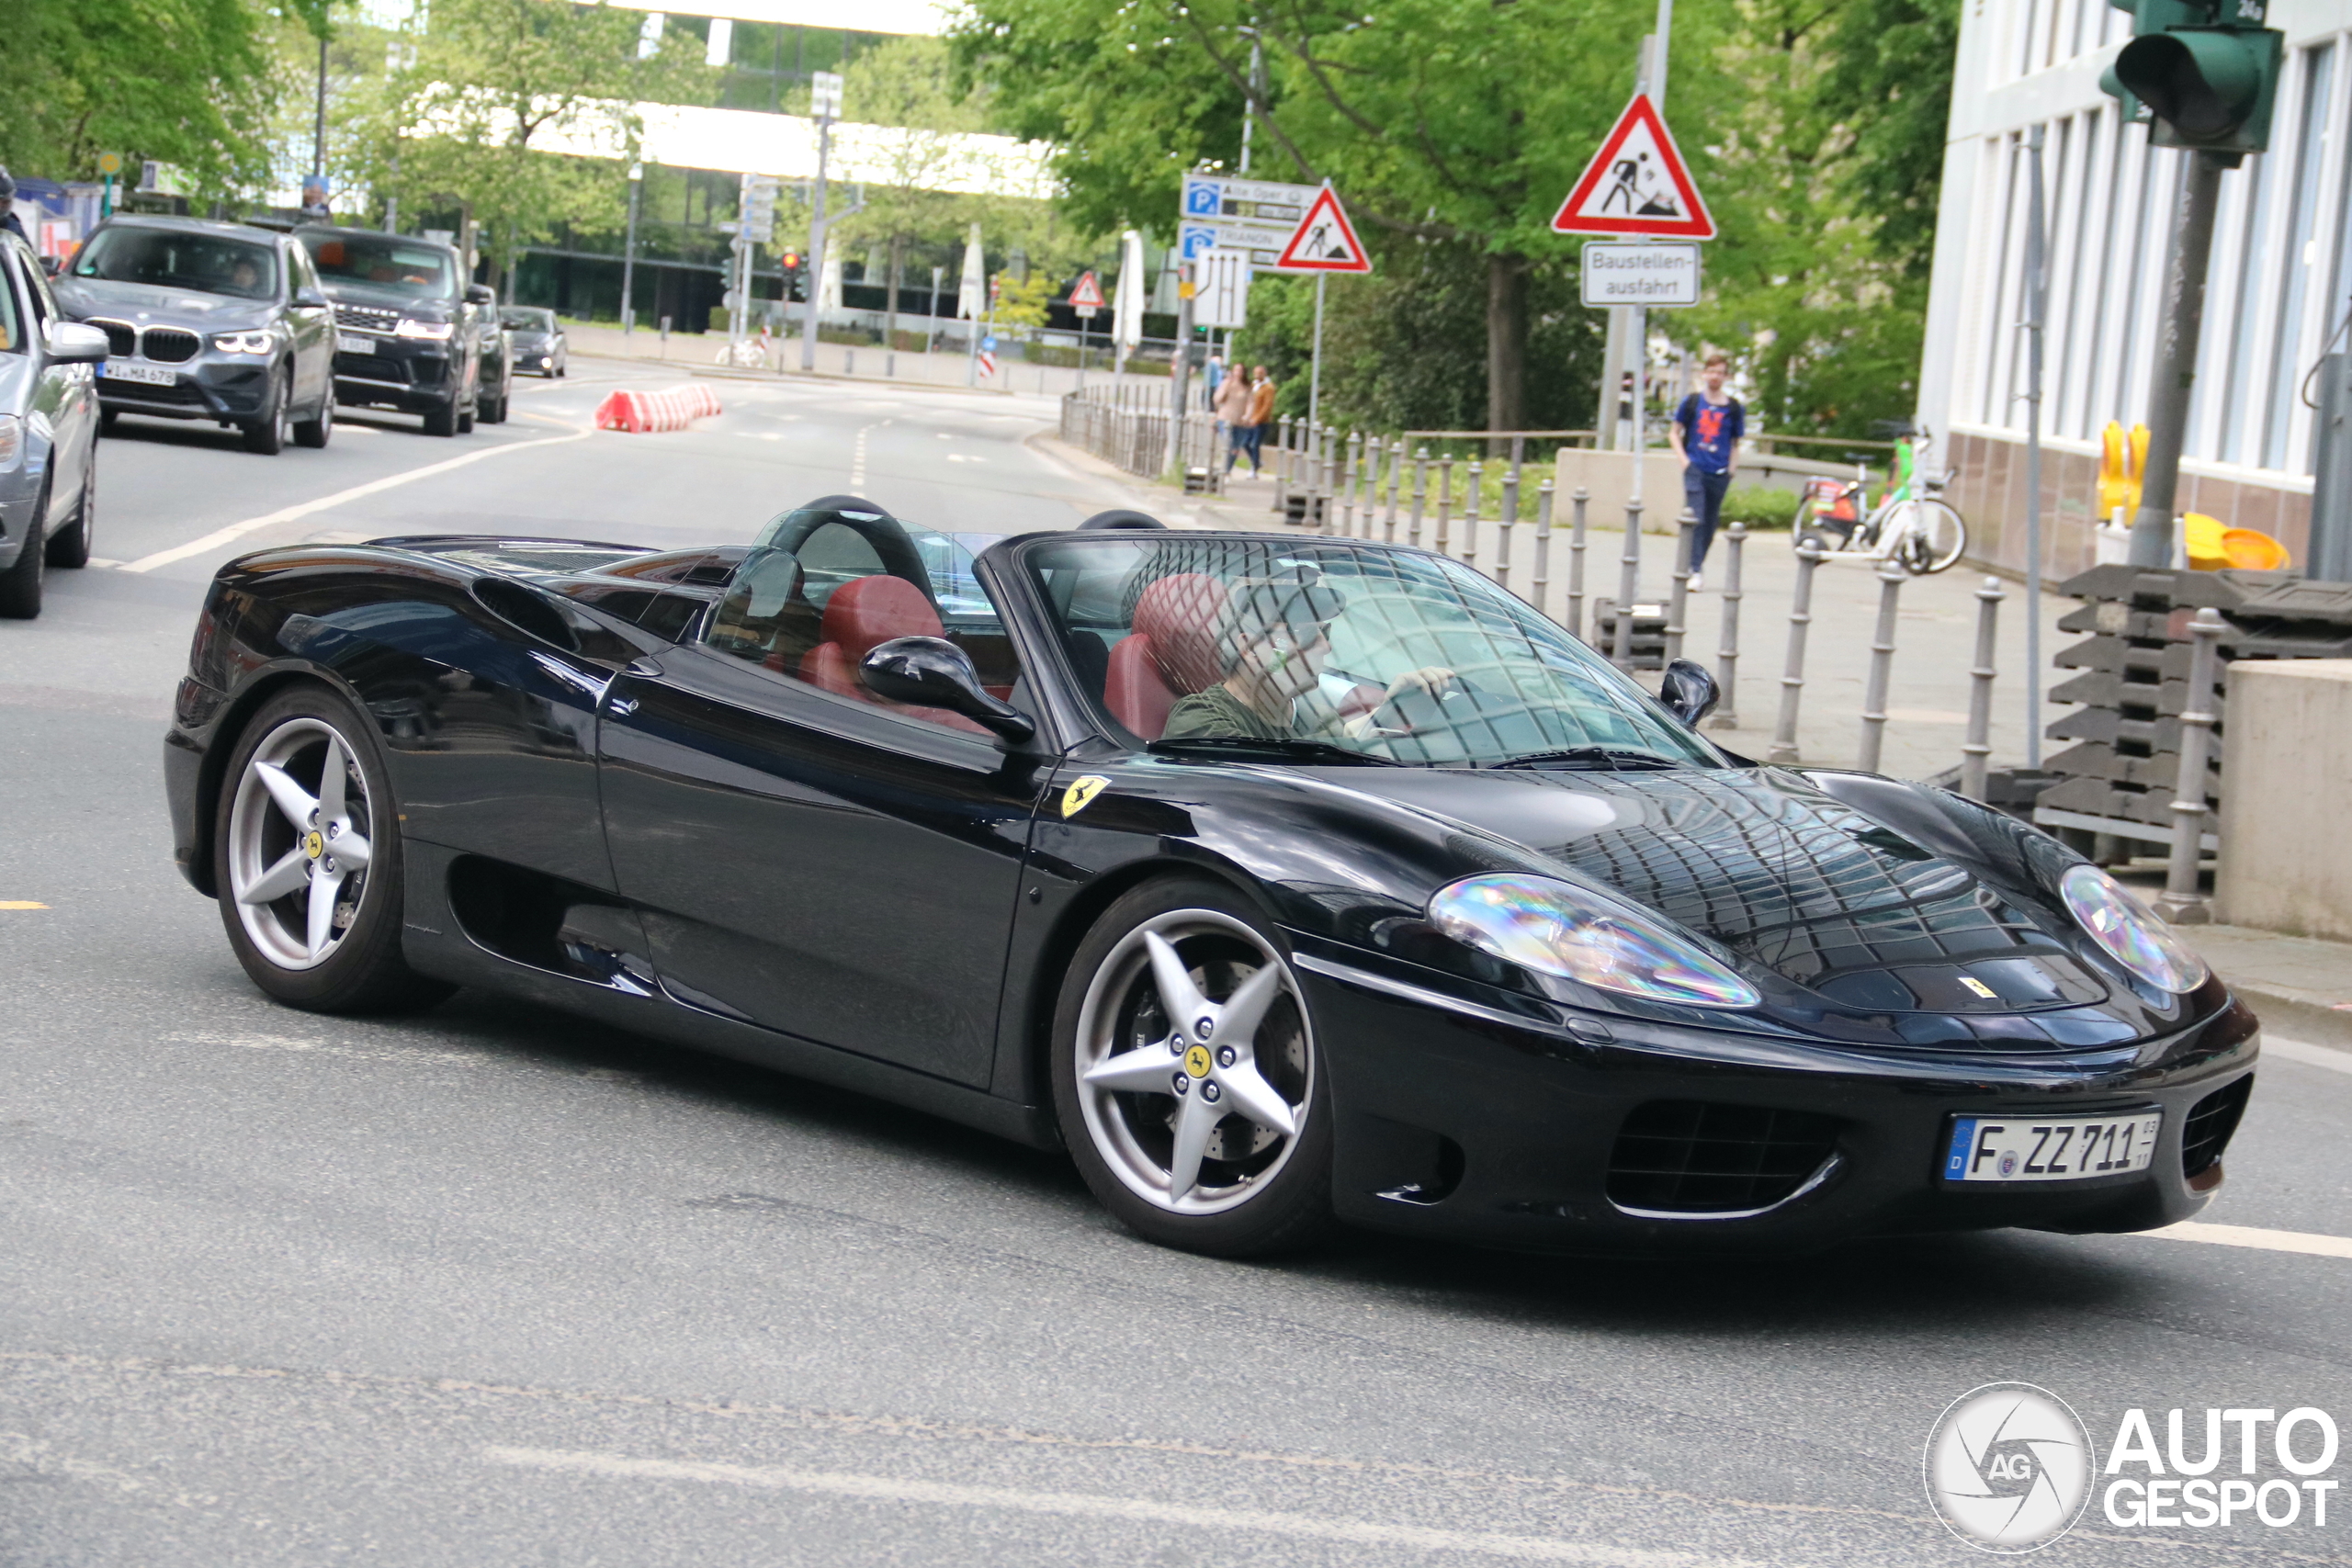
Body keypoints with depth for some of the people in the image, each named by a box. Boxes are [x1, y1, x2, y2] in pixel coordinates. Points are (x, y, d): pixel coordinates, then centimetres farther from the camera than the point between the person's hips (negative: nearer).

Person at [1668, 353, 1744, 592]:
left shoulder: (1733, 408, 6)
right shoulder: (1692, 402, 4)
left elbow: (1735, 442, 14)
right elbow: (1675, 433, 10)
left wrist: (1732, 467, 0)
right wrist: (1684, 460, -2)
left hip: (1719, 473, 2)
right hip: (1696, 468, -2)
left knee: (1710, 524, 8)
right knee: (1696, 520, -14)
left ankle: (1695, 568, 19)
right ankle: (1694, 572, -17)